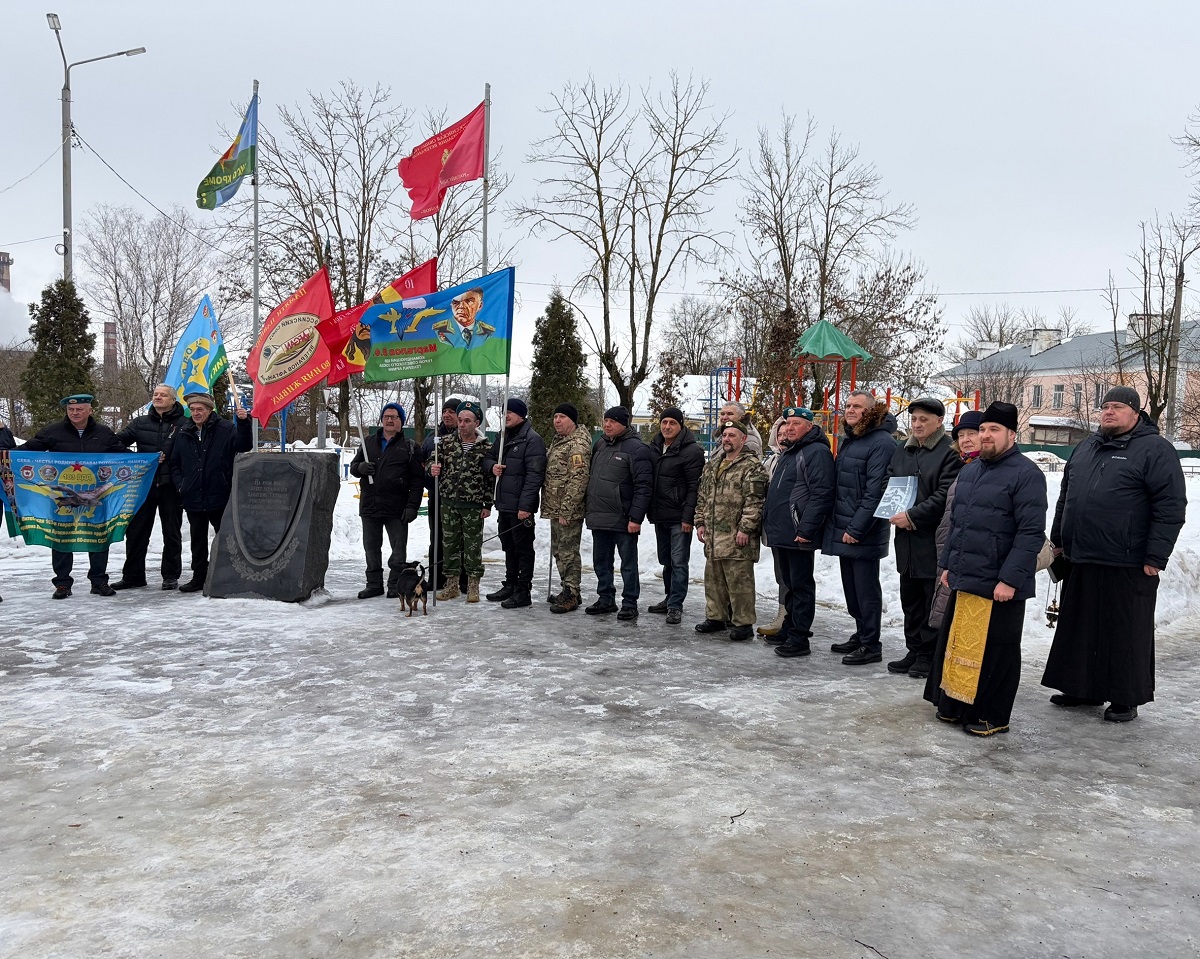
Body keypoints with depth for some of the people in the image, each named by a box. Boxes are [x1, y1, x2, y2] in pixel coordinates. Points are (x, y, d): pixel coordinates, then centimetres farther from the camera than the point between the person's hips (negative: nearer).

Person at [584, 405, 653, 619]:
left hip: (622, 519, -8)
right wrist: (590, 509, 16)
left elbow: (644, 486, -16)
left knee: (628, 563, 2)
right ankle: (606, 599, 26)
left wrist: (636, 517, -20)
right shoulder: (600, 445, 13)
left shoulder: (636, 448, -11)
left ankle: (630, 604, 10)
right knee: (601, 561, 15)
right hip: (598, 517, 8)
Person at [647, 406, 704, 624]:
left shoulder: (691, 450, -11)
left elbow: (694, 487, -14)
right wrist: (649, 511, 13)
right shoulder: (654, 447, 11)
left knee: (679, 561, -5)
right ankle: (670, 598, 28)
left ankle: (675, 605, -1)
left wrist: (688, 517, -18)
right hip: (659, 515, 7)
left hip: (679, 517, -7)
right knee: (666, 560, 16)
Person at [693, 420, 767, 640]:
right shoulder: (713, 465, 16)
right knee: (713, 578, 15)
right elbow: (703, 496, 21)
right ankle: (715, 617, 27)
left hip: (737, 538, -8)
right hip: (713, 536, 8)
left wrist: (745, 528, -19)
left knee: (739, 580, -4)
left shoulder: (752, 466, -9)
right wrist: (700, 522, 14)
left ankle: (744, 623, 4)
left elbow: (754, 501, -16)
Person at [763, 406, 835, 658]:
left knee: (801, 585, -3)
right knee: (788, 584, 17)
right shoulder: (785, 453, 19)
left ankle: (799, 638, 2)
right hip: (780, 533, 10)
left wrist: (806, 529, -24)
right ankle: (789, 629, 27)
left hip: (799, 535, -9)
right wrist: (768, 520, 19)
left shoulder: (817, 452, -12)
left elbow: (821, 494, -21)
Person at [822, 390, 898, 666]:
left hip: (864, 533, -9)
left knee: (866, 589, -1)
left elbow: (875, 492, -19)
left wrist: (856, 529, -20)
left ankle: (871, 645, 9)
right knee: (851, 587, 16)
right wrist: (837, 524, 13)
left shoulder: (881, 442, -13)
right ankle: (861, 635, 28)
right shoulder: (847, 440, 15)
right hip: (842, 530, 9)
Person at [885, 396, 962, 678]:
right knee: (910, 599, 14)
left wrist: (912, 516, -18)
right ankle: (915, 651, 25)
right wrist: (894, 512, 1)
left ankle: (929, 655, 12)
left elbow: (945, 496, -17)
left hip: (934, 540, -7)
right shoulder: (902, 451, 15)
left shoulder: (949, 453, -9)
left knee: (933, 600, 2)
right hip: (906, 538, 8)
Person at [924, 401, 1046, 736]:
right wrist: (948, 563, 17)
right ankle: (955, 705, 28)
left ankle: (992, 717, 16)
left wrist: (1011, 579, -21)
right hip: (963, 580, 8)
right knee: (958, 644, 14)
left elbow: (1031, 532, -18)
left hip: (999, 585, -8)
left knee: (994, 652, 3)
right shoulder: (969, 472, 14)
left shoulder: (1025, 474, -12)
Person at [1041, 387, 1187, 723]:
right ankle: (1083, 688, 25)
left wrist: (1156, 557, -15)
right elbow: (1065, 498, 23)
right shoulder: (1085, 448, 15)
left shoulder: (1155, 450, -6)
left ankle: (1126, 699, 15)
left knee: (1126, 634, 3)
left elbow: (1171, 507, -12)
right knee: (1080, 629, 13)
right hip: (1081, 560, 7)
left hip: (1128, 566, -7)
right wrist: (1058, 539, 20)